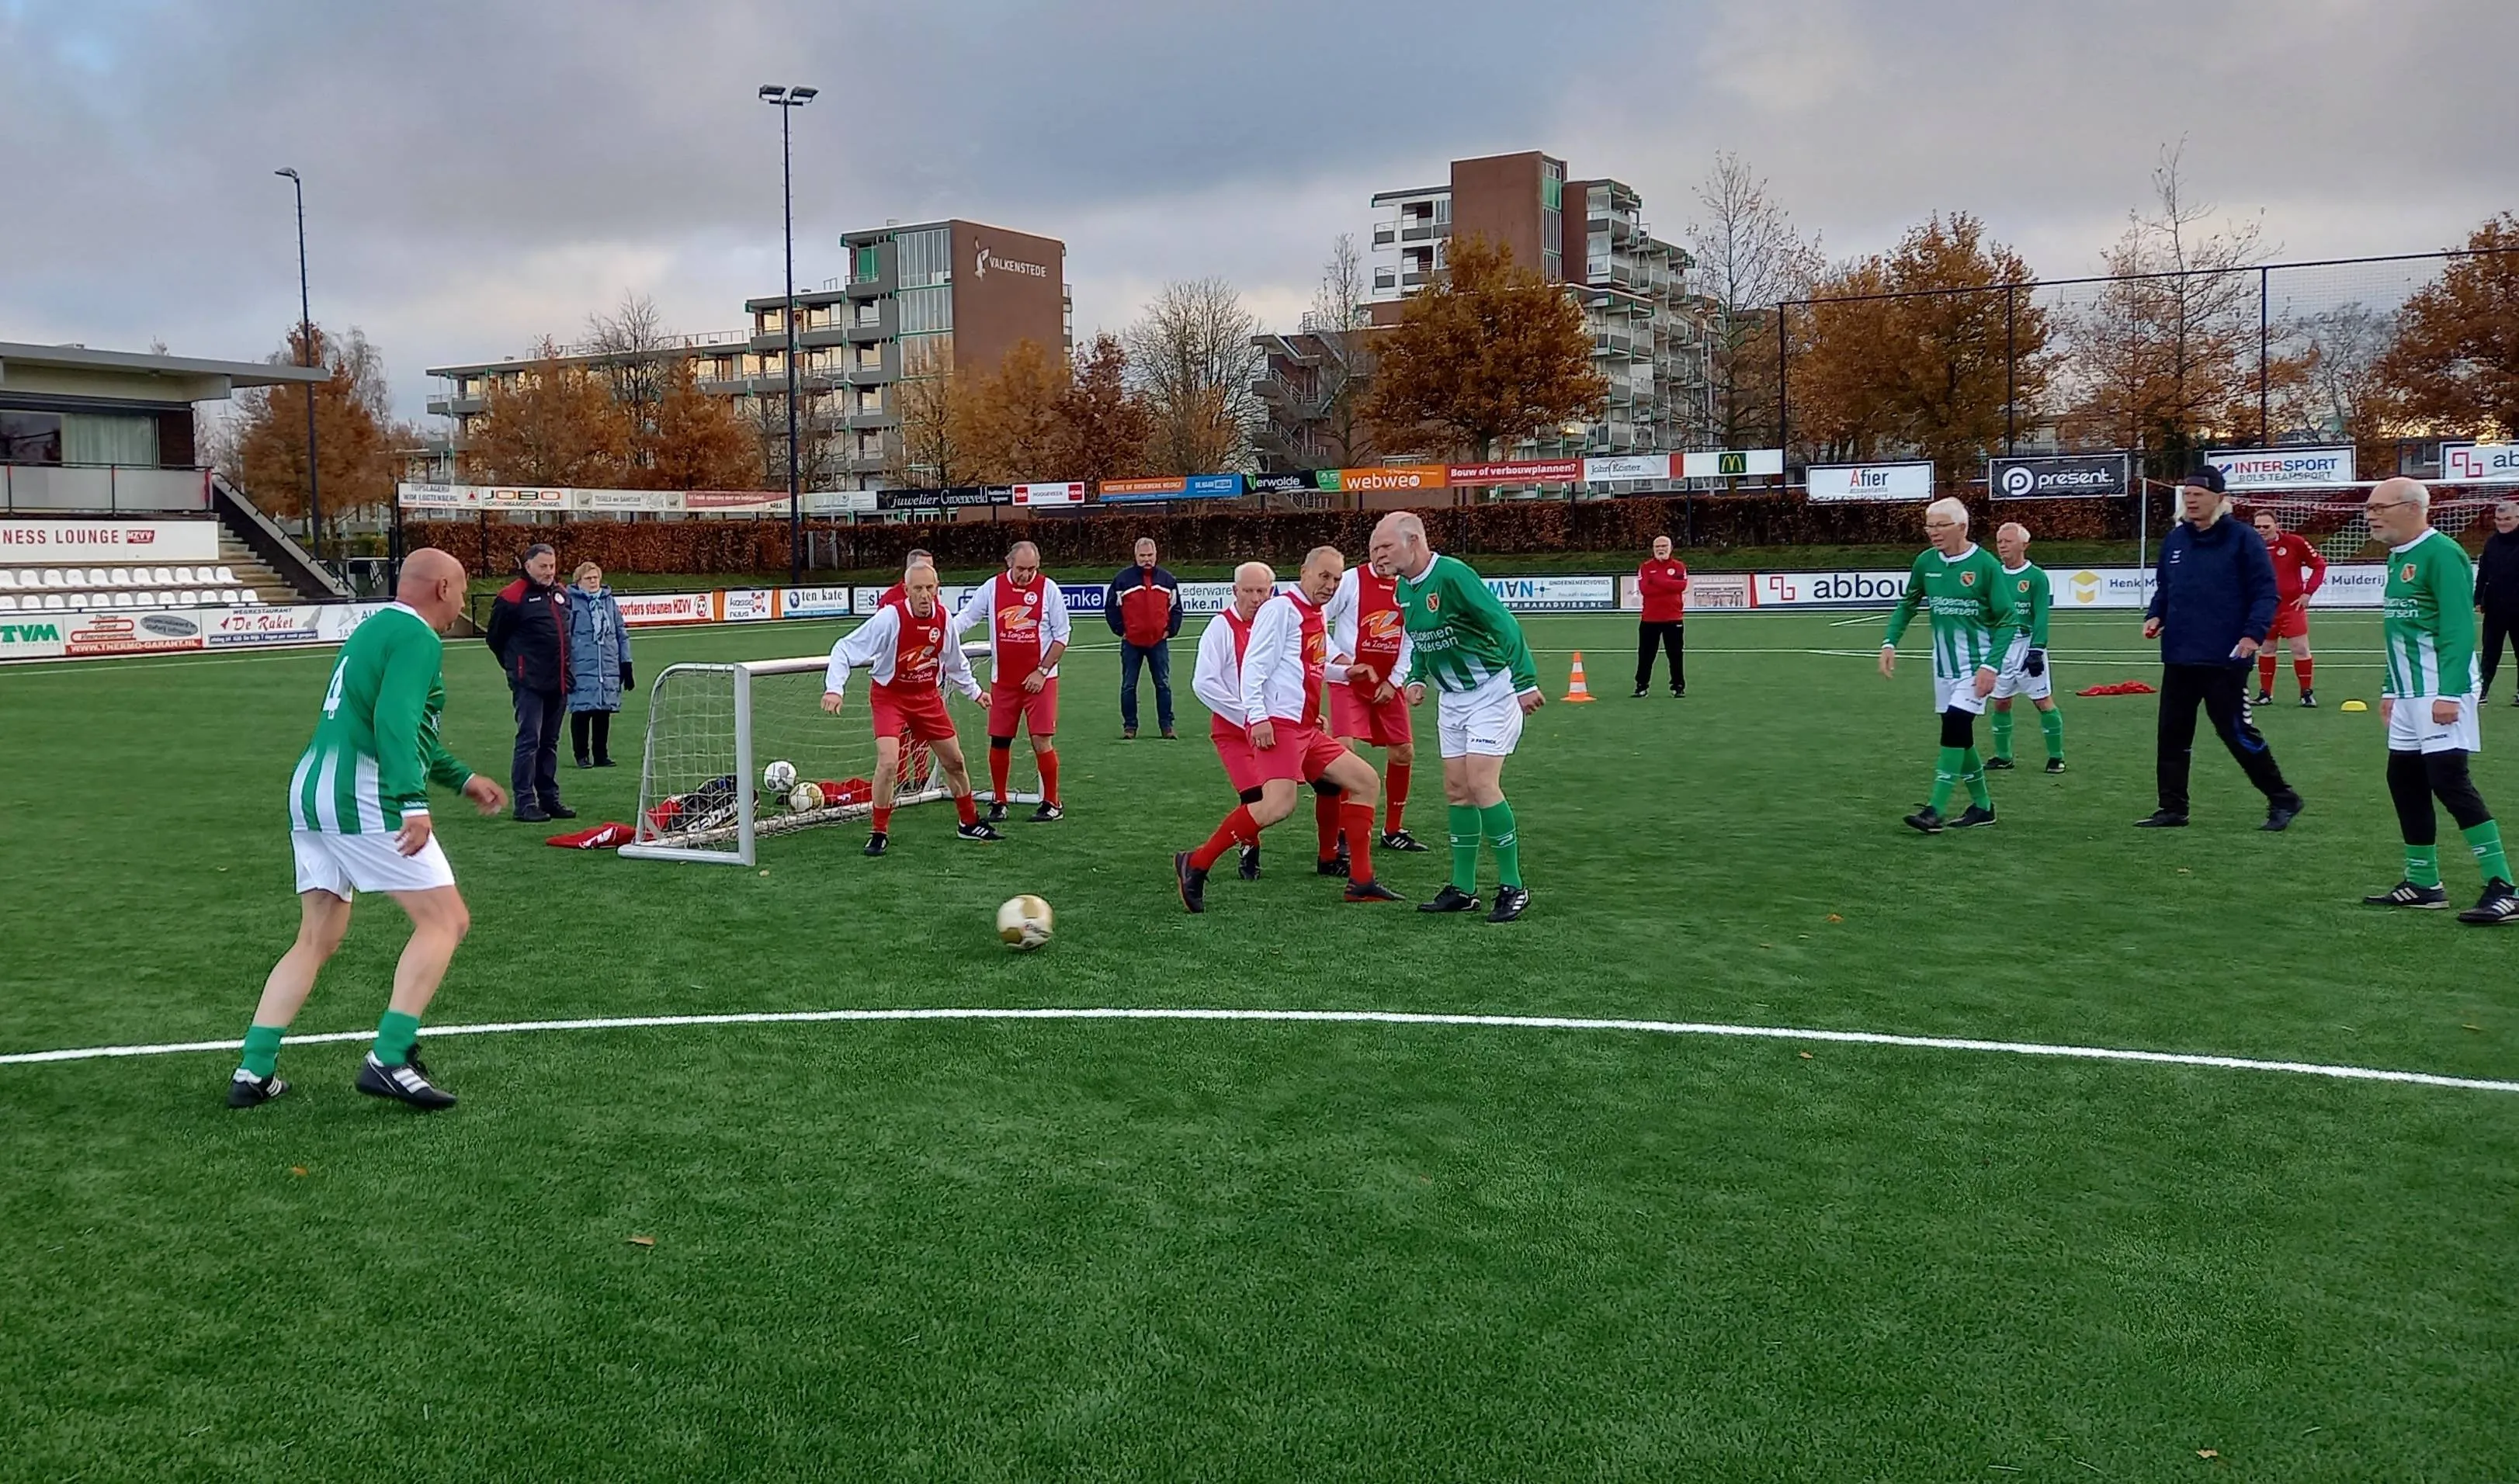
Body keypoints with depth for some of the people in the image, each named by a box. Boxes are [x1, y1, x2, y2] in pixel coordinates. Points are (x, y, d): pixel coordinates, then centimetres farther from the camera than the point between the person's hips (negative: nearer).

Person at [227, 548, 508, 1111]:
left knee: (316, 941, 15)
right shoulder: (417, 638, -7)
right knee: (445, 919, -5)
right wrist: (414, 802, -29)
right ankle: (388, 1060, -12)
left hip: (309, 791, 10)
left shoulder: (375, 629, 24)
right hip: (362, 797, -10)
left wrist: (461, 778, 36)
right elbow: (395, 722, -22)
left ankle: (254, 1071, 11)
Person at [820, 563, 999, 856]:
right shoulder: (890, 617, -24)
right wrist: (834, 688, -33)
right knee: (888, 762, -22)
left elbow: (955, 661, 13)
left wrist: (974, 691, 21)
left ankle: (969, 824, 33)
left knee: (955, 761, 12)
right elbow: (845, 649, -21)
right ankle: (880, 833, -4)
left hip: (928, 697, 5)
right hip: (889, 697, -5)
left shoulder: (943, 617, -7)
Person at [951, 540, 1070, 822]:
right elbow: (965, 617, 5)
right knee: (998, 741, 5)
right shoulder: (991, 588, 1)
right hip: (1002, 680, 3)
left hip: (1039, 679, -3)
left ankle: (1051, 803, 6)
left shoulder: (1048, 589, -5)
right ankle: (998, 802, 19)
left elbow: (1061, 636, -2)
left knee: (1041, 741, -7)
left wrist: (1042, 671, -8)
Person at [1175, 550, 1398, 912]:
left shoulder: (1316, 617, 21)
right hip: (1277, 724, -10)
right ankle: (1195, 865, -15)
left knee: (1364, 779, 10)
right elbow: (1254, 663, -15)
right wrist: (1257, 716, -22)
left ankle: (1360, 882, 12)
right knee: (1279, 805, -25)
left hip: (1305, 729, 10)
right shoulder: (1281, 608, -7)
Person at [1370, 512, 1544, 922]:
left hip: (1491, 691, -9)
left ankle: (1512, 887, -3)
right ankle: (1463, 890, 15)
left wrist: (1525, 681, -26)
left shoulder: (1451, 575, -22)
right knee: (1456, 790, 8)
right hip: (1451, 697, 9)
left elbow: (1503, 624, -24)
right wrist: (1416, 678, 5)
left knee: (1481, 784, -14)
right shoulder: (1403, 589, 4)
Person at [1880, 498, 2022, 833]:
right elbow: (1907, 604, 14)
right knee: (1959, 736, 11)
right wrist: (1890, 642, 1)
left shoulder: (1985, 564, -14)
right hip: (1944, 664, 6)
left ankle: (1935, 811, -18)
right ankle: (1982, 806, 27)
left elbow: (2008, 619, -12)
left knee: (1955, 725, -18)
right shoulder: (1925, 561, 0)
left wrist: (1991, 666, -19)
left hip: (1977, 663, -6)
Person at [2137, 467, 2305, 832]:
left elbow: (2266, 592, -9)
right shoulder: (2174, 540, 11)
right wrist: (2154, 615, 3)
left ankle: (2282, 800, 13)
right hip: (2178, 657, 6)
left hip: (2225, 659, -6)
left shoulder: (2243, 539, -7)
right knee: (2172, 734, 8)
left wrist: (2254, 634, -20)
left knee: (2237, 733, -2)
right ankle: (2172, 808, 17)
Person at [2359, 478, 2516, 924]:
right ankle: (2423, 885, 21)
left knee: (2449, 780, -14)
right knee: (2404, 780, 11)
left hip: (2442, 693, -10)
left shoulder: (2441, 554, -13)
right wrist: (2390, 689, 22)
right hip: (2410, 695, 10)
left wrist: (2449, 694, -24)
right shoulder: (2397, 557, 15)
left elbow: (2459, 629, -19)